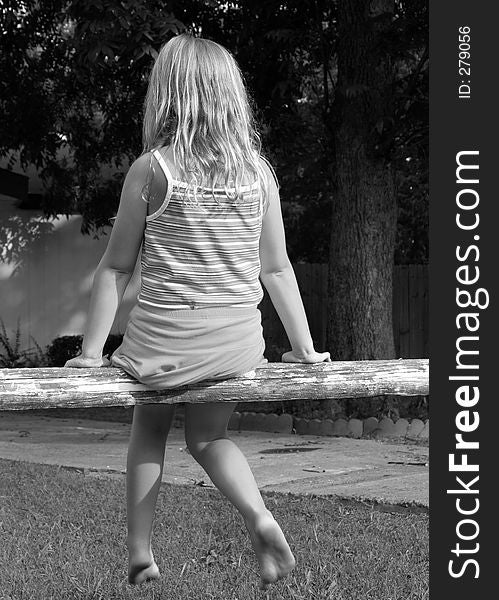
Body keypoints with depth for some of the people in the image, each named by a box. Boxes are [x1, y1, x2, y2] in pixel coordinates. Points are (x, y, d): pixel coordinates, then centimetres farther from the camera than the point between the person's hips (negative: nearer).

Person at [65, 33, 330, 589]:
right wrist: (304, 348, 15)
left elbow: (116, 267, -5)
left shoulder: (151, 169, -9)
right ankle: (259, 518, -1)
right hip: (238, 343, 3)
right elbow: (277, 269, 5)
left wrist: (91, 350, 2)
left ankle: (139, 556, 24)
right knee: (208, 435, 26)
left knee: (149, 424, 27)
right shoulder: (257, 171, 0)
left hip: (164, 343, -2)